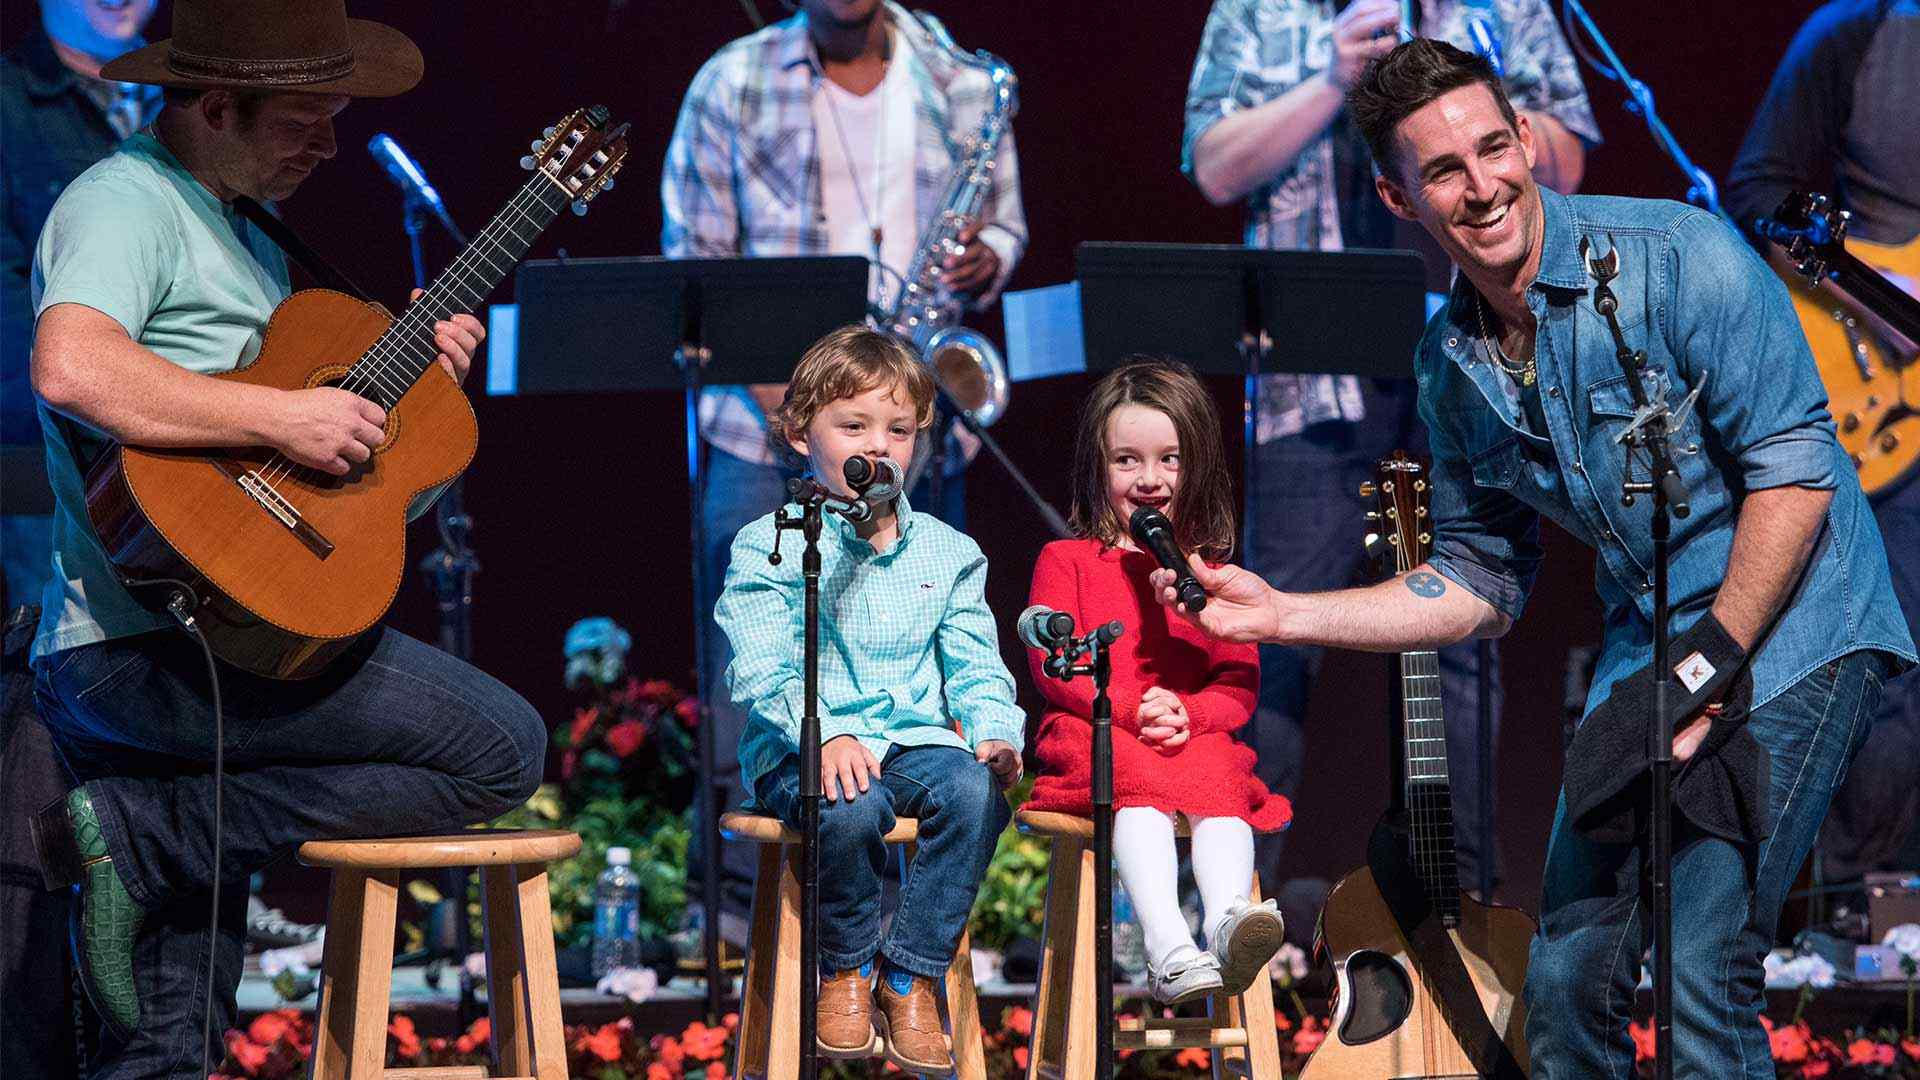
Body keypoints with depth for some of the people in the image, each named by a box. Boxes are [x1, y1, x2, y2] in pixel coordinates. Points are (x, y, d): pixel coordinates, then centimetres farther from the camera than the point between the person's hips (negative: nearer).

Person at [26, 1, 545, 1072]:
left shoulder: (240, 236, 23)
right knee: (503, 746, -11)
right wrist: (283, 417, -25)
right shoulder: (125, 202, -10)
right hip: (145, 648, -11)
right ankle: (137, 832, -12)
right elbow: (71, 369, -30)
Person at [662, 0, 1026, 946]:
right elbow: (694, 262, 3)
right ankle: (739, 896, 2)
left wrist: (985, 260, -7)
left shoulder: (961, 86, 11)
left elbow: (1006, 225, 18)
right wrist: (769, 384, -11)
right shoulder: (732, 86, 4)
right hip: (768, 425, -2)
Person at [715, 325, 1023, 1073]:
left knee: (976, 791, -30)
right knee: (853, 807, -37)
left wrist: (996, 733, -10)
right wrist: (825, 734, -27)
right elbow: (762, 671, -9)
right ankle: (845, 970, -8)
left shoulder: (945, 552, 16)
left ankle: (910, 977, -15)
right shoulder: (768, 547, 2)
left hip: (915, 739, 4)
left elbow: (975, 666, 12)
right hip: (803, 752, -4)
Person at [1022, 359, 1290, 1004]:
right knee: (1140, 781, -36)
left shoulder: (1212, 572, 20)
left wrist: (1186, 714, -13)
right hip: (1094, 737, -2)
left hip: (1195, 739, 2)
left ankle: (1227, 921, -56)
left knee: (1220, 779, -34)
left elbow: (1239, 683, 10)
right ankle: (1167, 950, -54)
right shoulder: (1067, 561, 14)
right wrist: (1129, 711, -15)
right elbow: (1053, 666, 2)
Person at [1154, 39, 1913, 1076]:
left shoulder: (1680, 260, -16)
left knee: (1700, 970, -18)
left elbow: (1795, 469, -16)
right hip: (1649, 646, 7)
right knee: (1567, 975, 5)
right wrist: (1280, 614, 4)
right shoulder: (1451, 366, 5)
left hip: (1789, 631, -7)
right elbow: (1482, 582, 14)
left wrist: (1709, 668, -18)